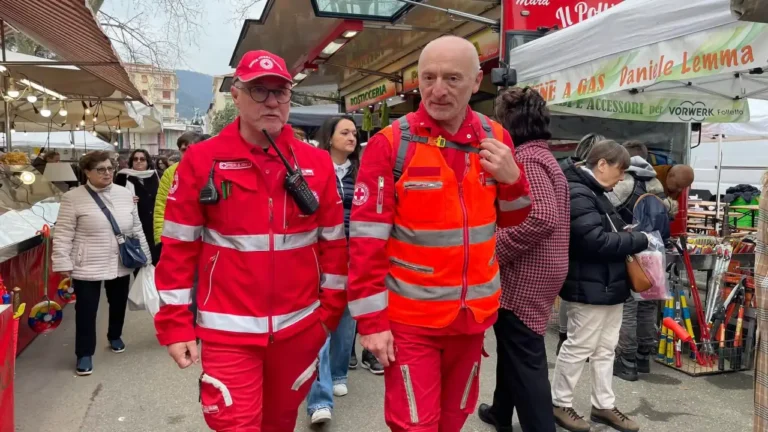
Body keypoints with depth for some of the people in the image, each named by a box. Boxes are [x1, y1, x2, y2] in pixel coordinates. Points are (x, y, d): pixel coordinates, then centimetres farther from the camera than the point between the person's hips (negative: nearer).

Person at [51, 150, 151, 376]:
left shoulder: (125, 194, 2)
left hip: (120, 264, 4)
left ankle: (115, 337, 42)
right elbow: (63, 234, -8)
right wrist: (63, 263, -11)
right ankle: (84, 354, 17)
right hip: (87, 266, -4)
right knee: (86, 310, 3)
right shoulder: (73, 198, -9)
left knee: (118, 304, 18)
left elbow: (137, 228, 9)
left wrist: (144, 255, 10)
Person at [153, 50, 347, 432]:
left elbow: (334, 243, 5)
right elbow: (178, 247, -4)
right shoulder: (201, 160, -6)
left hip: (300, 326, 3)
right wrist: (175, 324, -4)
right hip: (229, 331, -3)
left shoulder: (317, 163, 0)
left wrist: (331, 309, 5)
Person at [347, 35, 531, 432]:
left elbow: (512, 220, 12)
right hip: (410, 319, -4)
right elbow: (366, 240, -13)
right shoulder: (391, 145, -13)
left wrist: (512, 178, -9)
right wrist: (371, 319, -14)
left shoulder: (495, 139, 1)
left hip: (473, 315, 5)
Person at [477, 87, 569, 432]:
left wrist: (493, 252, -23)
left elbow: (542, 217, -33)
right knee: (512, 348, 24)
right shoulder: (539, 156, 15)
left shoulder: (526, 159, -19)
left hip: (524, 276, -11)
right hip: (531, 272, 11)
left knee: (524, 359, -3)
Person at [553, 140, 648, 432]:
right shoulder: (576, 194, -20)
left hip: (609, 285, 10)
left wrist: (628, 236, 2)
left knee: (605, 349, 16)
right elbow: (597, 241, -26)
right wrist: (640, 241, -17)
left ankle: (603, 405, 28)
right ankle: (559, 404, 18)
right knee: (579, 347, 2)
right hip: (589, 287, -10)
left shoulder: (594, 192, 15)